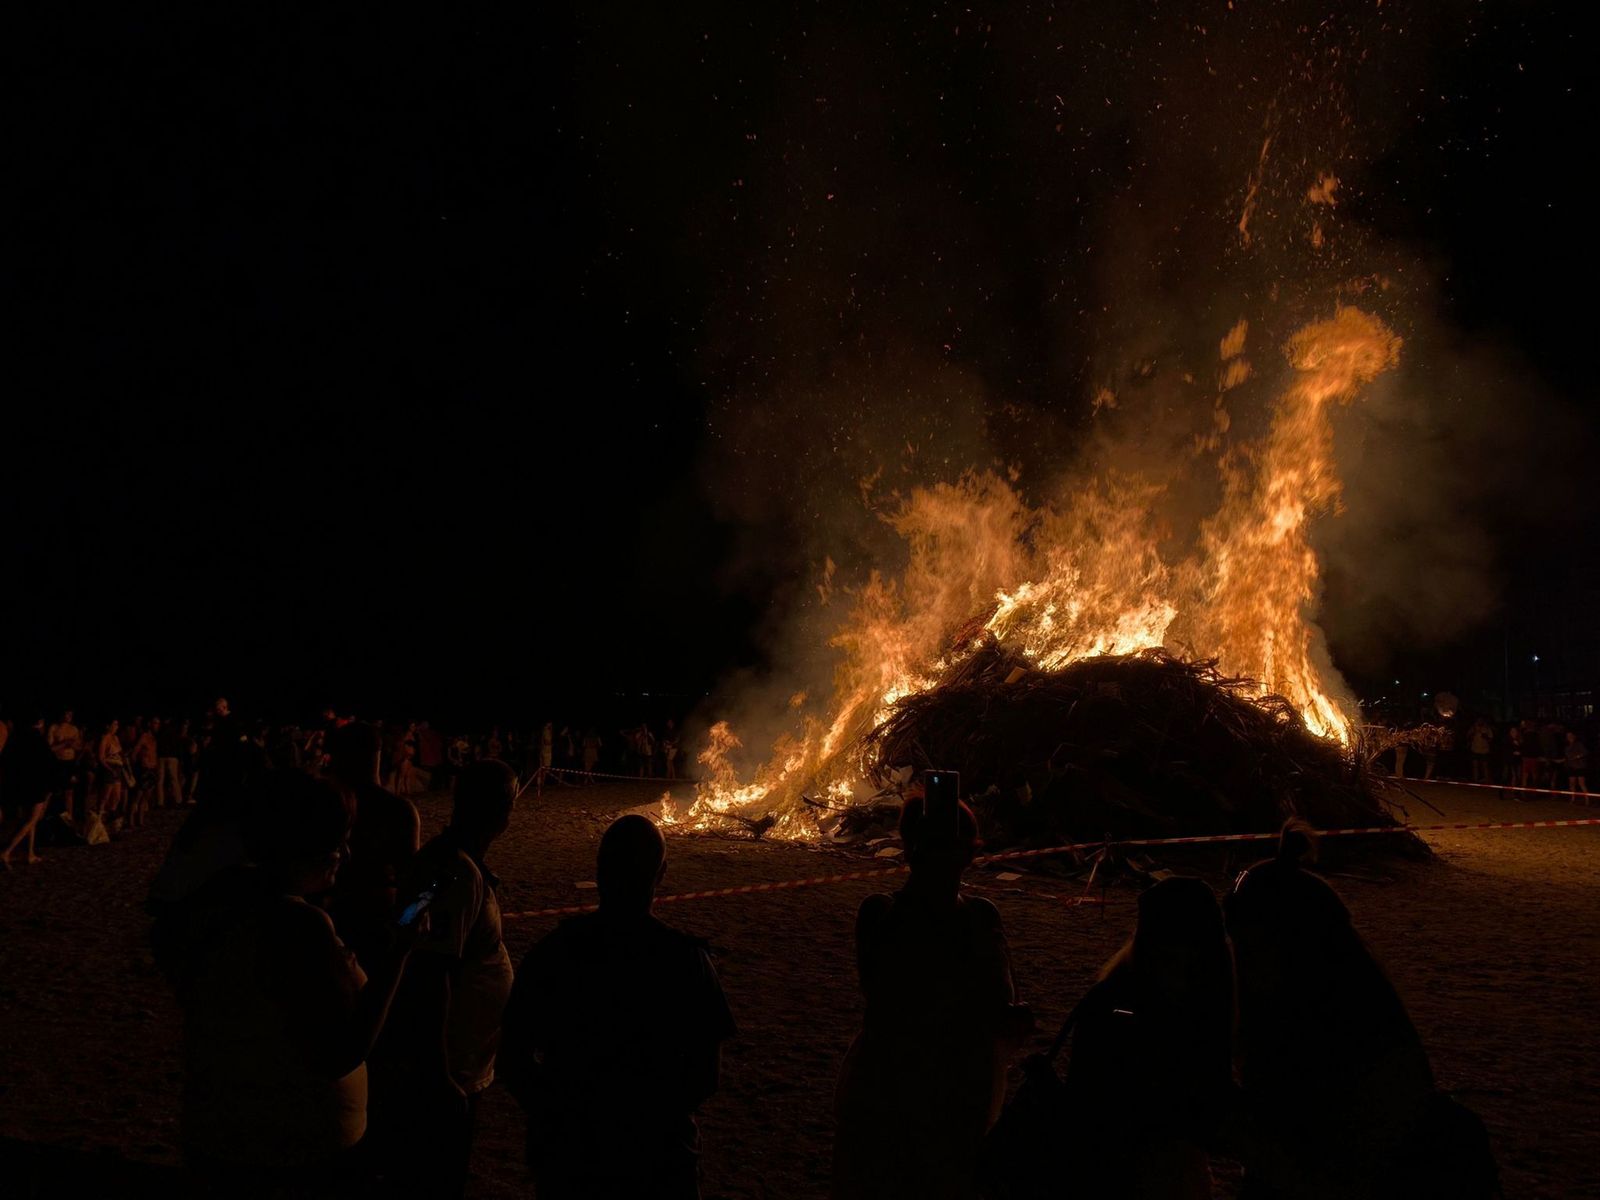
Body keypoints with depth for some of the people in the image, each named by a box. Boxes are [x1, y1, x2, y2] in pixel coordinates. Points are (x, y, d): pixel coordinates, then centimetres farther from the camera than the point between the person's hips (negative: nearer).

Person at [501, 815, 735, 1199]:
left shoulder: (555, 949, -10)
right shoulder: (686, 959, -13)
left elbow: (514, 1059, -5)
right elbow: (706, 1075, -10)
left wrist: (554, 1114, 9)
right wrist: (656, 1115, 7)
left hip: (566, 1149, 2)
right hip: (655, 1155, -1)